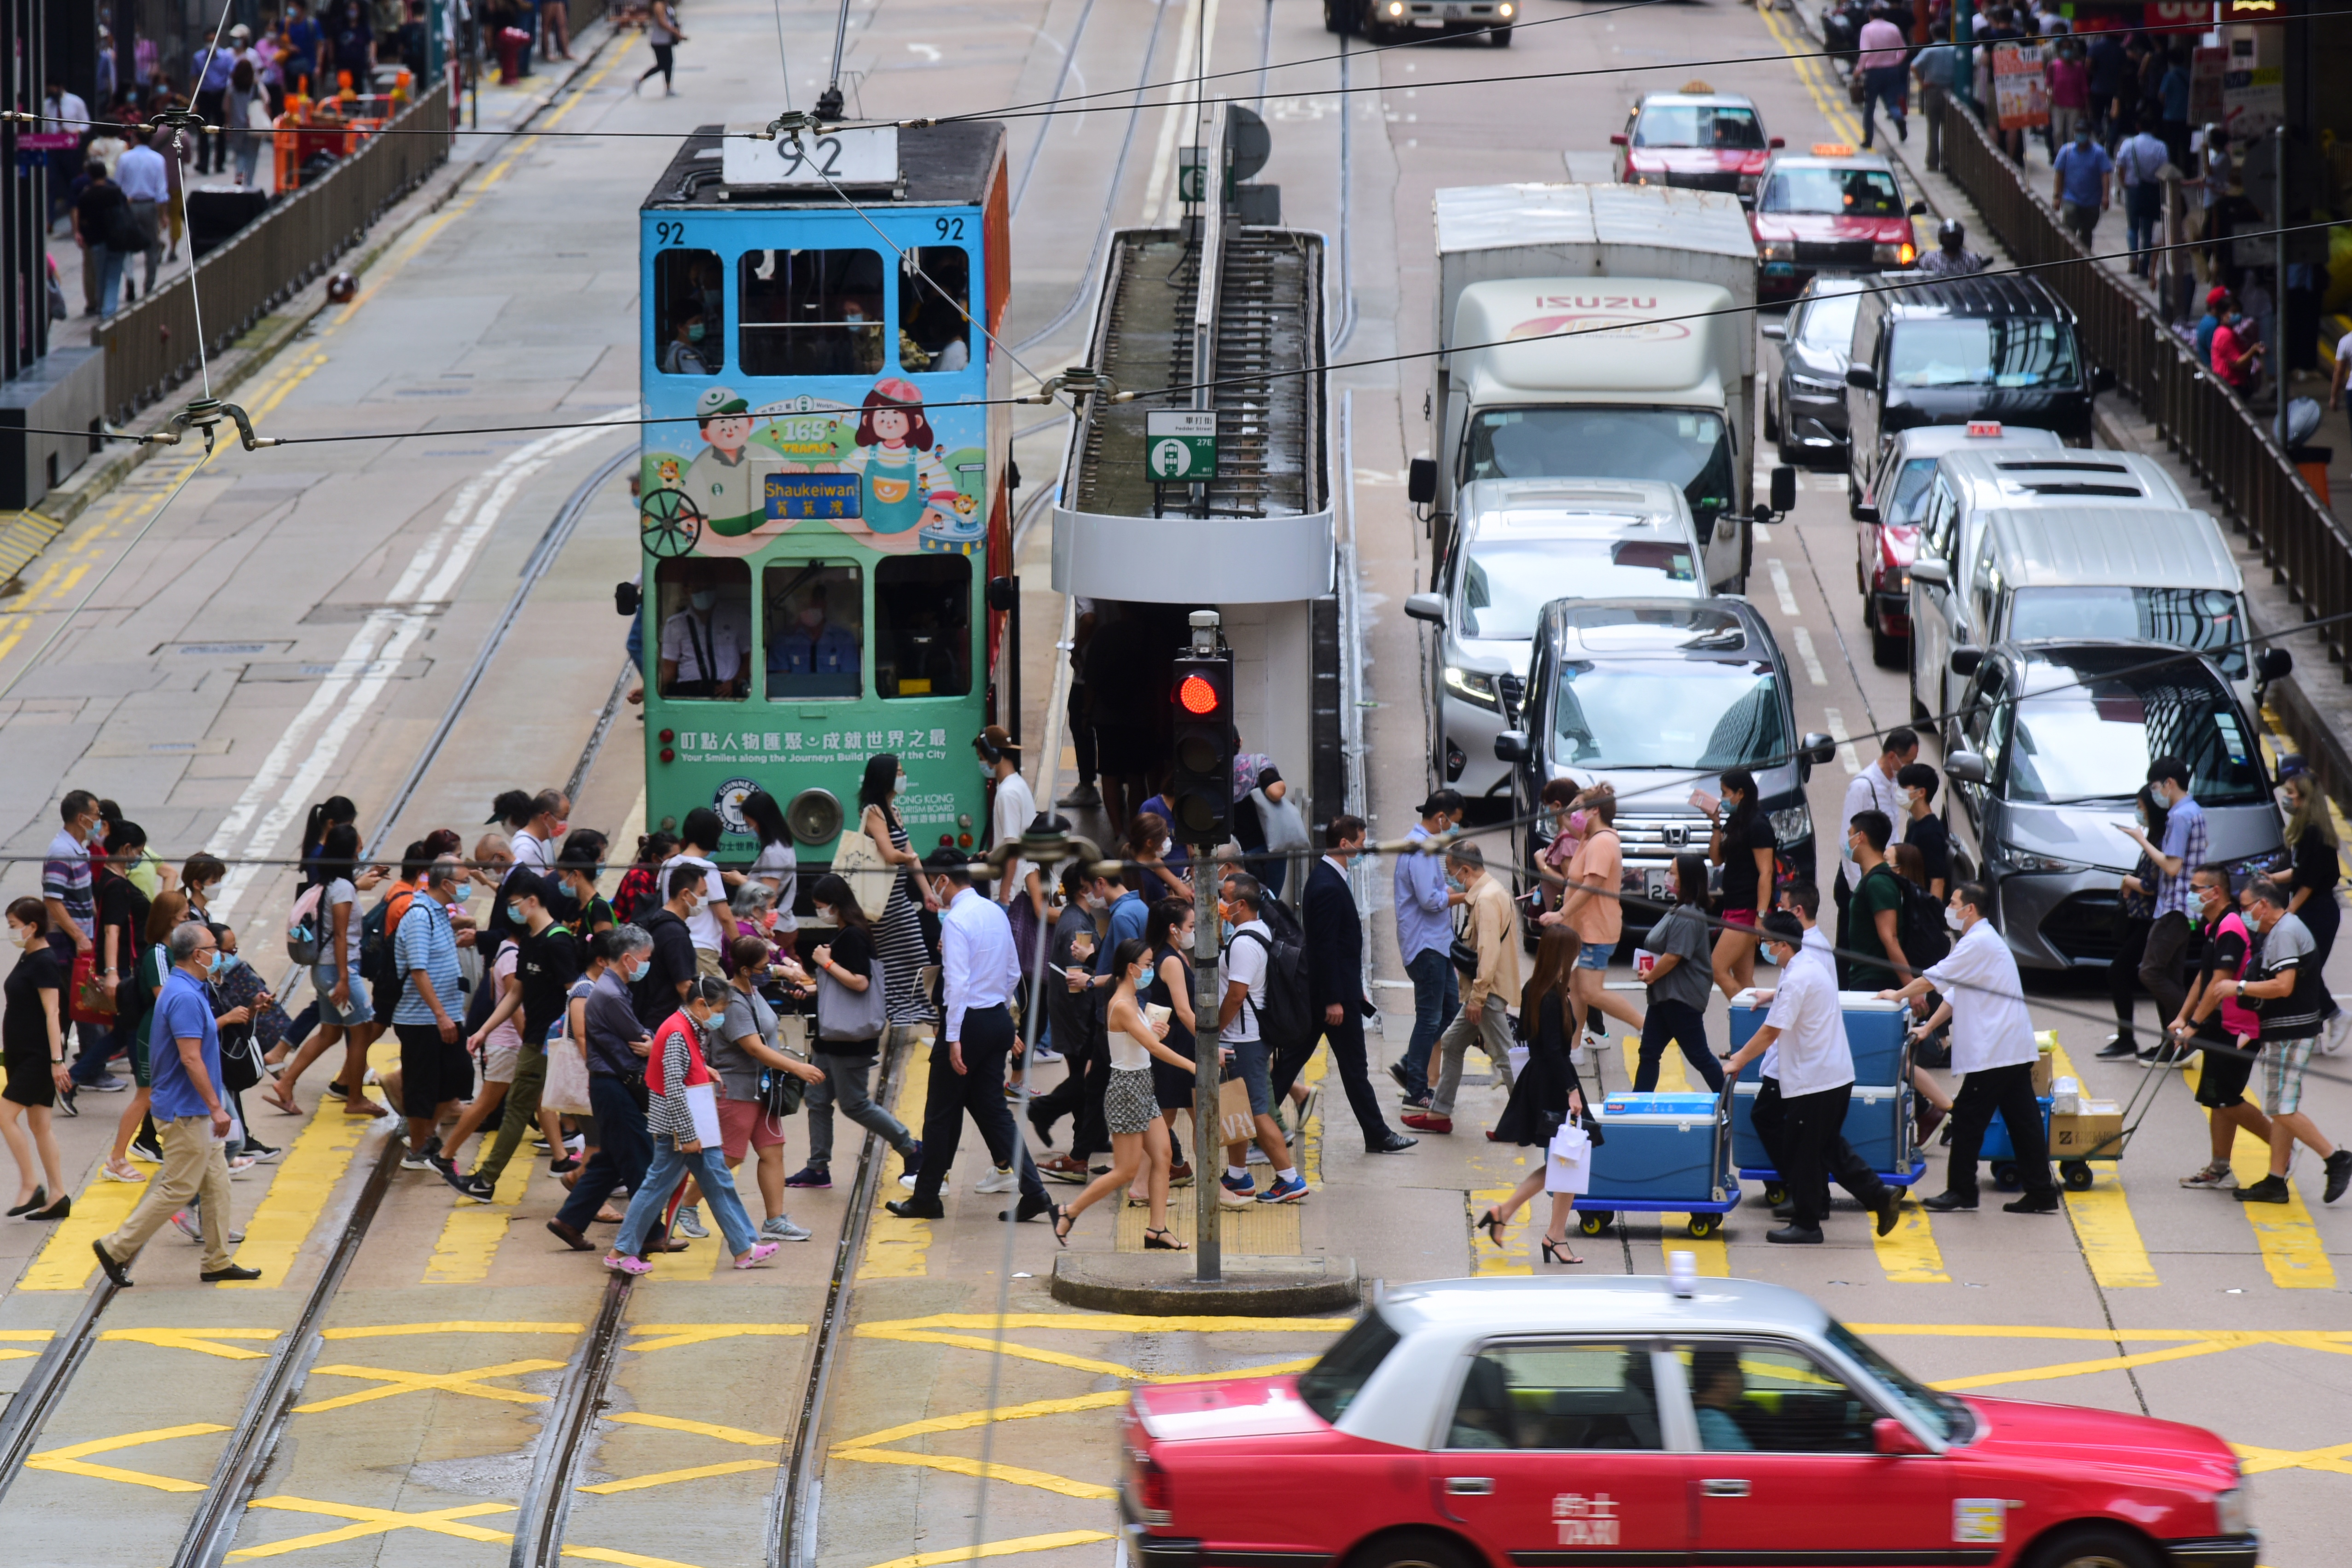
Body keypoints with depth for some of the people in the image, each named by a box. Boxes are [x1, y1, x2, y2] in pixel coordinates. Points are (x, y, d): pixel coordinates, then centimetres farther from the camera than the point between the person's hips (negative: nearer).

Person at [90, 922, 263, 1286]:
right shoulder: (185, 997, -23)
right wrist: (216, 1107, -23)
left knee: (216, 1181, 13)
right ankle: (117, 1249, 1)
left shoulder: (188, 992, 10)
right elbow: (191, 1058, -26)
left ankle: (217, 1263, 18)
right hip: (186, 1110, -11)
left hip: (196, 1111, 11)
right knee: (179, 1188, -4)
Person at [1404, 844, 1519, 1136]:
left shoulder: (1487, 899, -20)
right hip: (1482, 990, 11)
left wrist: (1478, 996, -23)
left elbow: (1489, 950, -25)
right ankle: (1440, 1114, 22)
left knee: (1503, 1056, -5)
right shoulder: (1486, 893, 12)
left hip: (1490, 989, -11)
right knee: (1451, 1044, 16)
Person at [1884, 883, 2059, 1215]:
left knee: (1968, 1120, -1)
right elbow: (1956, 992, 22)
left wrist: (1898, 995, 3)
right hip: (2015, 1050, 10)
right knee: (2022, 1121, 6)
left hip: (1994, 1053, -10)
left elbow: (1933, 979, -12)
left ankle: (1961, 1191, 4)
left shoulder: (1978, 943, -13)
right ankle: (2041, 1193, 5)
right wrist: (1928, 1028, 16)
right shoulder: (1984, 941, 20)